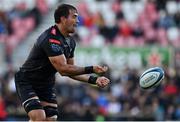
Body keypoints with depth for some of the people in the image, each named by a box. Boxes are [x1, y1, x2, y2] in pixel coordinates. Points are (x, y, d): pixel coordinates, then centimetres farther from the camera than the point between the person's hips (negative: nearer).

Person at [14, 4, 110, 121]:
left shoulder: (70, 41, 2)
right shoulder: (51, 39, -27)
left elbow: (71, 70, 9)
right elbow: (63, 69, -30)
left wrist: (93, 79, -2)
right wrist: (90, 69, -30)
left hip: (47, 84, 9)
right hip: (27, 82, -9)